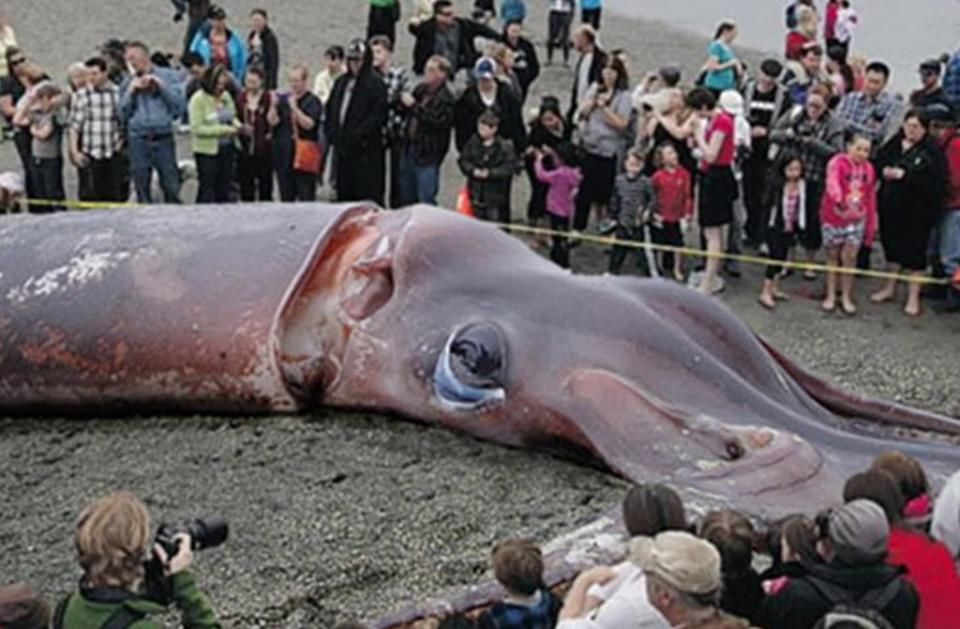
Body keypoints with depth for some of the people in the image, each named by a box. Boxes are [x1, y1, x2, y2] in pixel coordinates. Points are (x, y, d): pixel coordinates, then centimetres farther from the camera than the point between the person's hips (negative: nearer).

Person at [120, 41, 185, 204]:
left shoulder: (168, 76, 9)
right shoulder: (128, 83, 15)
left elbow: (179, 104, 0)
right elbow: (123, 114, 9)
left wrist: (160, 85, -5)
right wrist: (131, 91, 0)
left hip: (163, 137, -2)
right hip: (138, 140, 2)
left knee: (171, 187, -4)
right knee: (142, 189, 3)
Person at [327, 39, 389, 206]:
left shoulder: (375, 83, -7)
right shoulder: (341, 82, 15)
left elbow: (378, 115, -15)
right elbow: (331, 109, 19)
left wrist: (359, 135, -19)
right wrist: (331, 132, 4)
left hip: (366, 150, -7)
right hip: (343, 147, 7)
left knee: (368, 193, -6)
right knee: (344, 192, 13)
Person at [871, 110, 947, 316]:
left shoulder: (932, 152, -13)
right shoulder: (893, 144, 4)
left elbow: (935, 183, -22)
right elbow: (877, 162, 15)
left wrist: (905, 175, -25)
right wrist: (884, 171, -9)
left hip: (916, 212, -5)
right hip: (891, 208, 5)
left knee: (914, 253, 3)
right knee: (892, 247, 19)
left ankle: (913, 297, 15)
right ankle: (890, 287, 37)